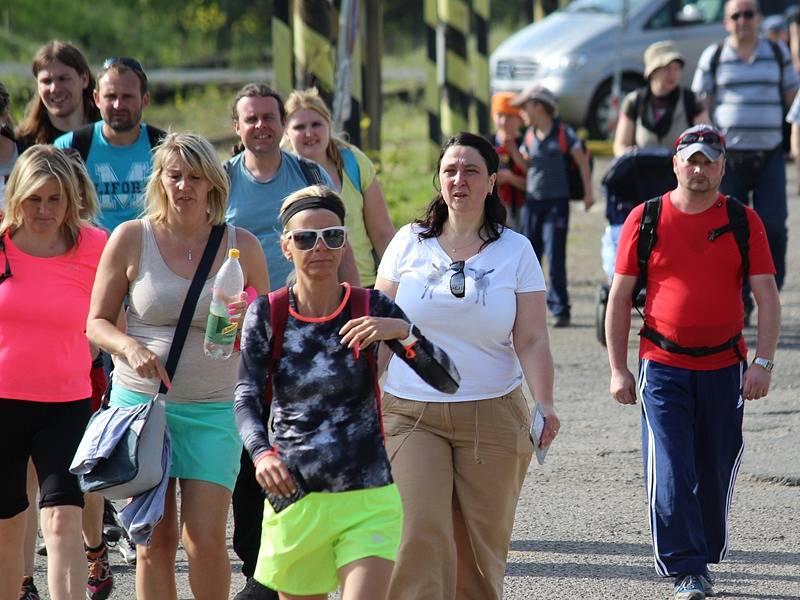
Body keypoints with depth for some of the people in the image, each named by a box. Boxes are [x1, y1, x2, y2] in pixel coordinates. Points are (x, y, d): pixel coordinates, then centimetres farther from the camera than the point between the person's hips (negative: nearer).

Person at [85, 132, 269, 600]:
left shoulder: (242, 245, 3)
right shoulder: (131, 238, 1)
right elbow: (97, 323, 6)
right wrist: (129, 347, -15)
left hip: (213, 411, 0)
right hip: (140, 400, 0)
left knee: (205, 539, -9)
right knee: (156, 542, 1)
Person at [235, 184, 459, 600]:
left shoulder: (371, 309, -2)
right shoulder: (267, 314, 1)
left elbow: (447, 381, -7)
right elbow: (246, 398, -10)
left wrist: (402, 332, -25)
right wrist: (262, 453, -30)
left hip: (367, 502, -2)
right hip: (293, 499, 2)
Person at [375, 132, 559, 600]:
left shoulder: (516, 250, 4)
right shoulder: (409, 243, 5)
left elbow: (532, 340, -1)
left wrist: (545, 405, -16)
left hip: (491, 416, 0)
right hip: (411, 415, 0)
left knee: (480, 548, 4)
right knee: (420, 536, -15)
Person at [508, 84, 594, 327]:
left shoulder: (563, 133, -6)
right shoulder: (529, 135, 10)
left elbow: (582, 161, -1)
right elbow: (525, 165, 13)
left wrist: (588, 192, -4)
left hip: (557, 201, -5)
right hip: (532, 201, 6)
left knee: (555, 257, -9)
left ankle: (560, 309, -4)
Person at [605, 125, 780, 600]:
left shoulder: (744, 222, 2)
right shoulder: (646, 219, 0)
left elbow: (767, 297, 0)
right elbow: (620, 297, 4)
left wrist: (763, 362, -12)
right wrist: (618, 369, 0)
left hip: (725, 367, 1)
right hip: (663, 366, -1)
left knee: (716, 470, 10)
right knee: (671, 472, -9)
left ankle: (705, 556, 27)